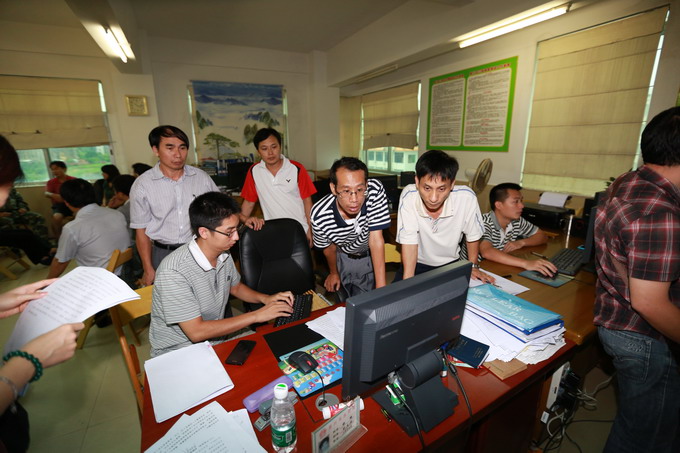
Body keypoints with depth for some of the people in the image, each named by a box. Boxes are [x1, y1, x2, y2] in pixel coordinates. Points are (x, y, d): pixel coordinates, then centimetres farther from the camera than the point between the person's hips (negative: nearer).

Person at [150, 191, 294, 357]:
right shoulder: (173, 272, -26)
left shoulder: (223, 255, -4)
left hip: (216, 342, 7)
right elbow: (196, 332, -25)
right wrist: (257, 316, -23)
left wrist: (265, 298, -4)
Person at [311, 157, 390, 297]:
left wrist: (381, 287, -32)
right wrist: (334, 273, 9)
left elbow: (376, 240, -30)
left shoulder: (375, 190, -35)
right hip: (344, 258, 0)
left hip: (371, 256, 1)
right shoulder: (319, 216, -34)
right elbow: (329, 248, -11)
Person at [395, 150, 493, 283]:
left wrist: (473, 266, 6)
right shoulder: (408, 196, -25)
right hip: (417, 264, -2)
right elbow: (409, 242, -20)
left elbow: (472, 235, -6)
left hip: (450, 264, 2)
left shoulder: (466, 197, -23)